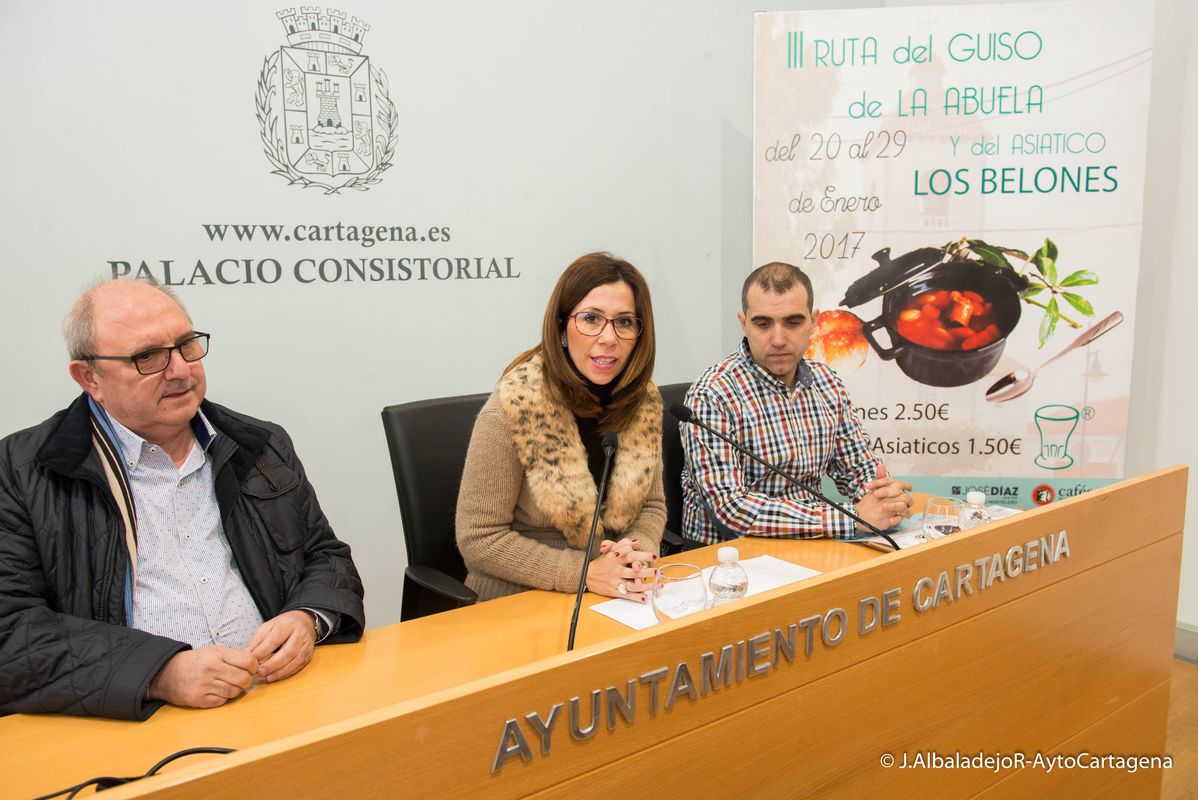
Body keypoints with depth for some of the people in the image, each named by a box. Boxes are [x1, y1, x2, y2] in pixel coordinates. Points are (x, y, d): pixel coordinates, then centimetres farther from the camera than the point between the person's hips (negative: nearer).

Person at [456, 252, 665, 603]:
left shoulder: (644, 401, -1)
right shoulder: (515, 407, -17)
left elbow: (651, 505, 9)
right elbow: (479, 538, -14)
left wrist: (637, 553, -12)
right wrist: (588, 573, -21)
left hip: (622, 597, 4)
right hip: (520, 604, -3)